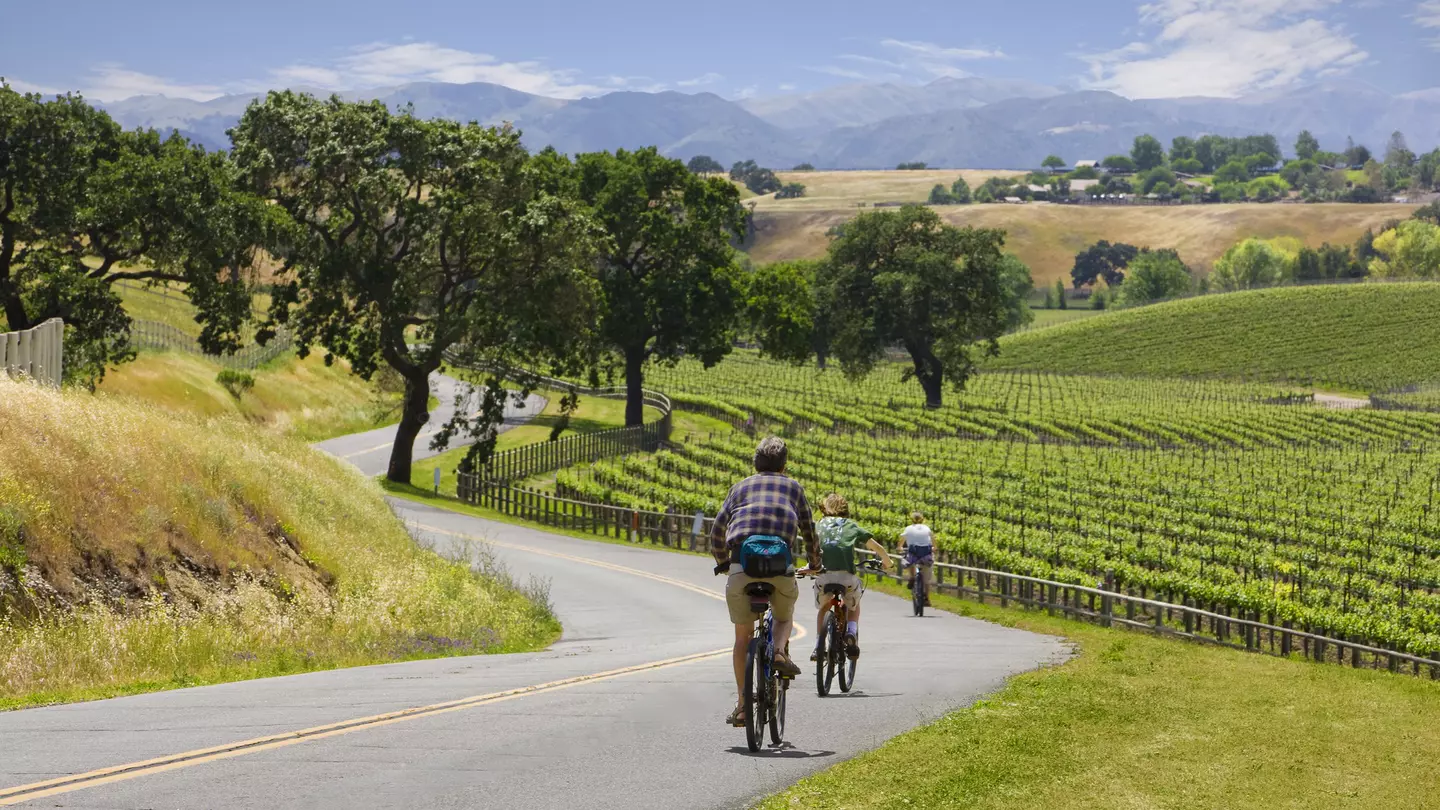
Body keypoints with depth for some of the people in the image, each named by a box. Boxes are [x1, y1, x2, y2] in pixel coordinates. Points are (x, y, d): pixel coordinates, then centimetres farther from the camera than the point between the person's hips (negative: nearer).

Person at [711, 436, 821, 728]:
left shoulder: (741, 487, 24)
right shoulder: (793, 487, 23)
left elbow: (717, 530, 19)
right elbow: (809, 530, 27)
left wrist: (722, 562, 34)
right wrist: (814, 564, 43)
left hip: (741, 564, 0)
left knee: (743, 635, 11)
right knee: (785, 616, 28)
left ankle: (741, 704, 8)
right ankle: (780, 651, -4)